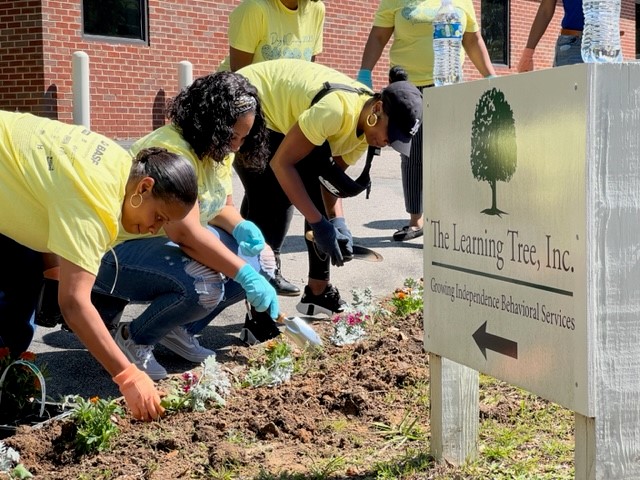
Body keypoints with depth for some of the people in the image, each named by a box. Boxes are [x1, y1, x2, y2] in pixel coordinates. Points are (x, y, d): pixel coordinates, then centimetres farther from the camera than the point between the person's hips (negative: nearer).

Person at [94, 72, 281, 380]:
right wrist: (245, 275, -35)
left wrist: (242, 227, -15)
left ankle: (180, 329, 8)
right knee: (203, 285, -35)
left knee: (256, 258, -6)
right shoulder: (171, 151, -29)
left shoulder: (217, 149, 1)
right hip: (122, 251, -10)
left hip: (171, 244, 10)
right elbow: (186, 233, -35)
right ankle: (133, 340, -8)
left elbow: (220, 208, 9)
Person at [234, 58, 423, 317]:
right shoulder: (338, 109, -35)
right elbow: (281, 163, -30)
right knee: (267, 208, -17)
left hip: (279, 117, 9)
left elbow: (330, 175, -1)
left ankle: (318, 291, 10)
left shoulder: (367, 122, -7)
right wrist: (319, 222, -30)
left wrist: (336, 220, -18)